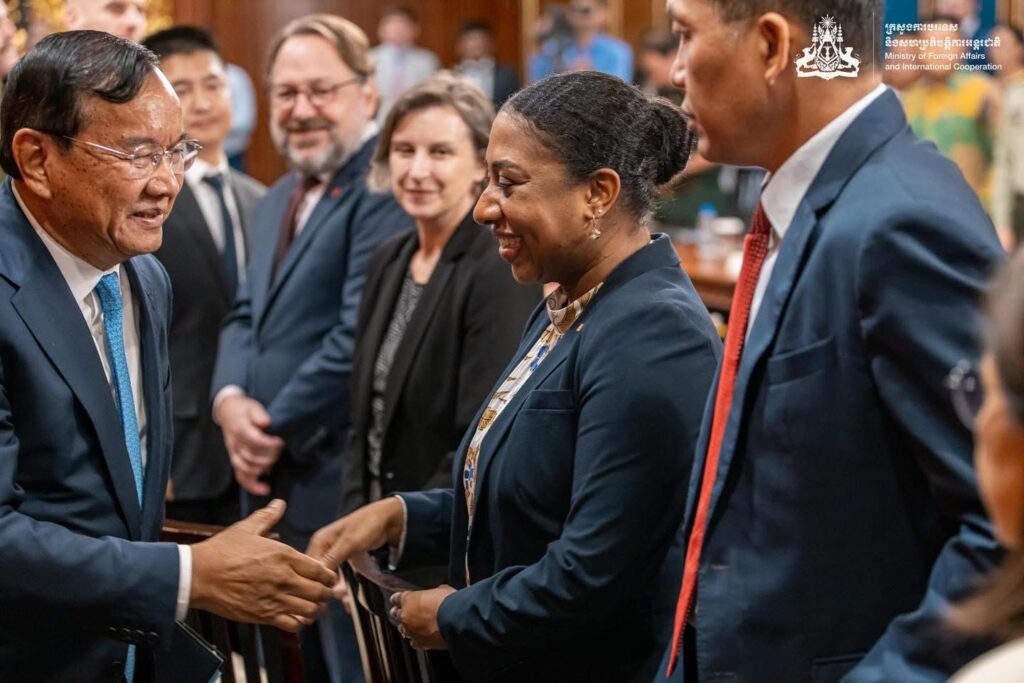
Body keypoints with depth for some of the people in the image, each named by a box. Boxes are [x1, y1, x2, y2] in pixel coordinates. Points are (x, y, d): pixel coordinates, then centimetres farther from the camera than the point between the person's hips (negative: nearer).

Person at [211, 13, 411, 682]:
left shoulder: (385, 185, -15)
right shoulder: (280, 198, 18)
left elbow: (360, 333, -22)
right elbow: (247, 315, 16)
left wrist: (277, 429, -12)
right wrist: (231, 400, -5)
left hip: (349, 491, -9)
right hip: (278, 485, 9)